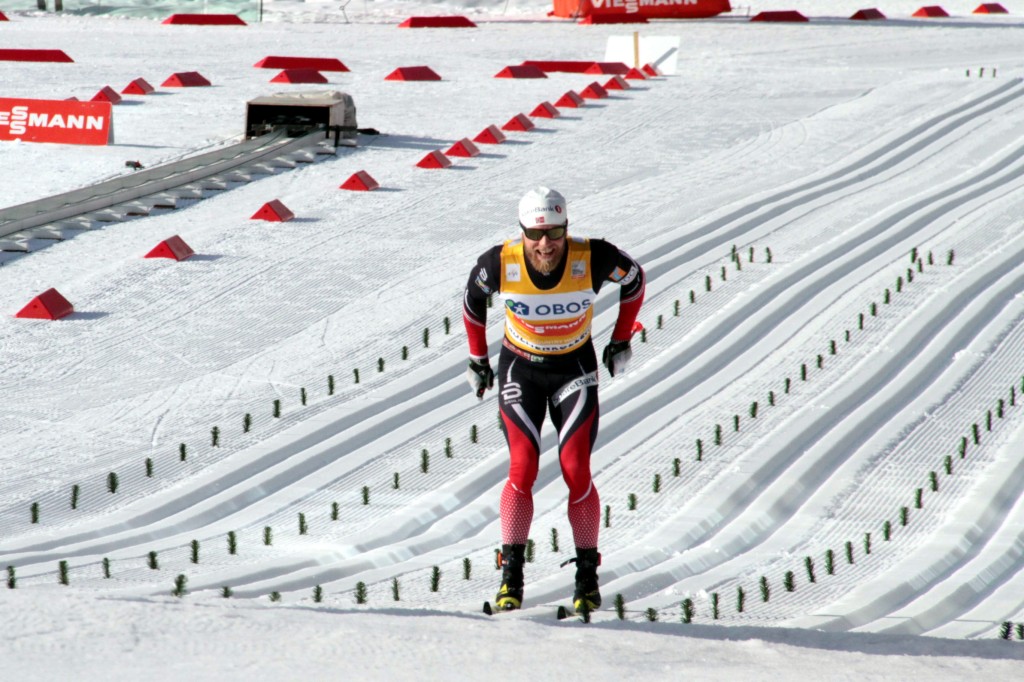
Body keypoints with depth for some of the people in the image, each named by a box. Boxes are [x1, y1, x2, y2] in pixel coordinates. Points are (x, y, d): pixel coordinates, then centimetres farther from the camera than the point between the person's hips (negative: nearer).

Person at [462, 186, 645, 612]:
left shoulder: (594, 258, -24)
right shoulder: (500, 264, -22)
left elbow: (634, 278, -1)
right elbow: (473, 297, 2)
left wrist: (622, 340, 5)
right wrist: (477, 360, 8)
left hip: (575, 368, 0)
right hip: (519, 368, 0)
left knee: (576, 471, -10)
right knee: (522, 469, -13)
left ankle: (587, 577, 2)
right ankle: (511, 577, -7)